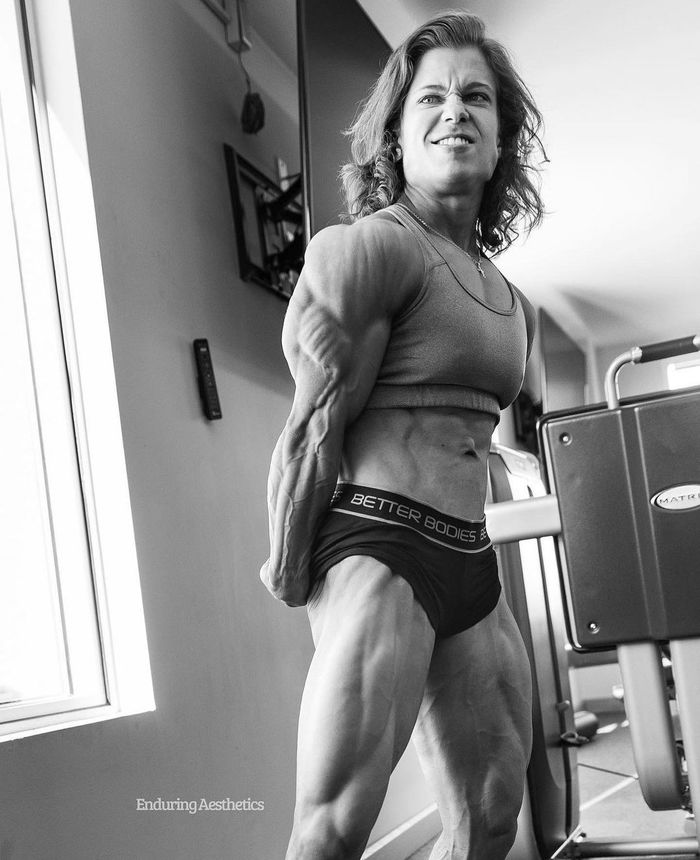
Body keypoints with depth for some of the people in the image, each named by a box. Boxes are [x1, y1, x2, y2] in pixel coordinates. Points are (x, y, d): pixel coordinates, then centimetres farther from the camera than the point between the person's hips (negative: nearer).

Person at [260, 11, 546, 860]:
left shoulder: (512, 303, 19)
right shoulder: (371, 247, -8)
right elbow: (313, 427, -10)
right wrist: (289, 575, -4)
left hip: (471, 567, 9)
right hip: (377, 546, -9)